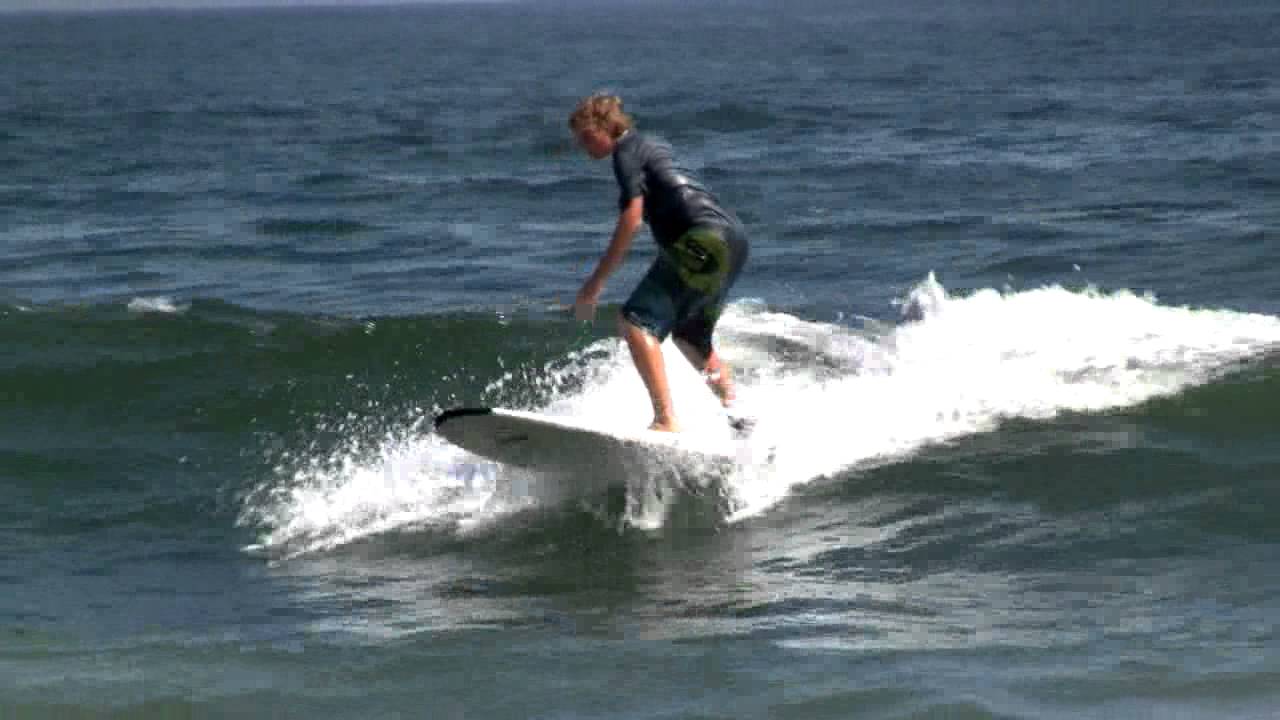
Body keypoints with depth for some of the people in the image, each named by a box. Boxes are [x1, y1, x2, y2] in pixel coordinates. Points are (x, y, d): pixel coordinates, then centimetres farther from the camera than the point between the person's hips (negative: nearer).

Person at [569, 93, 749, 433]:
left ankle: (666, 421, -27)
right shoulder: (652, 146, 25)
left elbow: (631, 220, -13)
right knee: (690, 336, 28)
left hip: (704, 240, -10)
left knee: (635, 322, -16)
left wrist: (596, 282, -13)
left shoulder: (627, 151, -3)